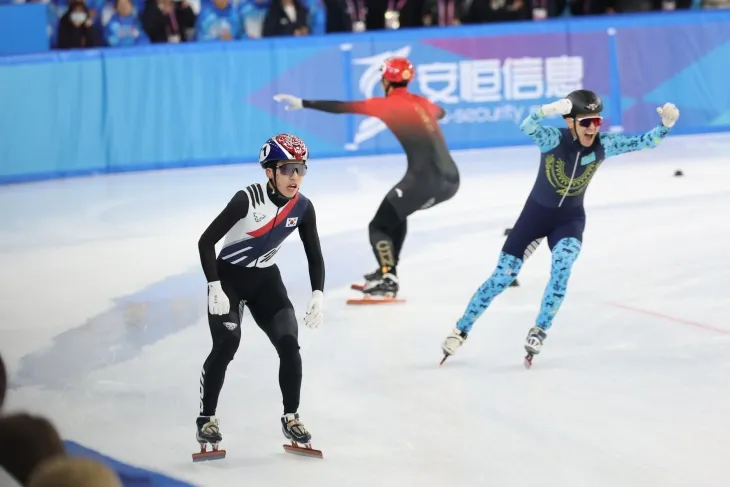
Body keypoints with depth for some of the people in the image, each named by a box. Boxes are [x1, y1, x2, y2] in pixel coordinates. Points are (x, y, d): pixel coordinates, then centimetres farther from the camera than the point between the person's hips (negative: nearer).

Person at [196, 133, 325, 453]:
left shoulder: (302, 208, -10)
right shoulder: (247, 200, -26)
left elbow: (314, 255, 3)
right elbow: (206, 242, -22)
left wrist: (318, 294, -10)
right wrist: (215, 288, -27)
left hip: (265, 280, 5)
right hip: (228, 277, -5)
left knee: (289, 345, -7)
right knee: (226, 343, -21)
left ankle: (291, 417, 10)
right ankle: (206, 419, -9)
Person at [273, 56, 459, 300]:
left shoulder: (389, 104, -1)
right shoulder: (420, 102, 20)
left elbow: (345, 107, -4)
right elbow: (440, 112, 44)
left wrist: (303, 103, 0)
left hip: (426, 178, -8)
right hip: (449, 178, 8)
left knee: (380, 224, 2)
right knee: (396, 211, 30)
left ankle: (387, 280, -10)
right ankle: (387, 269, 31)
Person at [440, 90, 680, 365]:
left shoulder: (603, 145, -15)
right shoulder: (554, 140, -24)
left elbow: (644, 142, -17)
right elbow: (527, 127, -44)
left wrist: (666, 124, -36)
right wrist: (550, 110, -63)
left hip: (570, 219, 1)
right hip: (536, 213, -1)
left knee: (562, 264, -28)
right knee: (503, 276, 0)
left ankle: (539, 332, -15)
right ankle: (461, 330, 18)